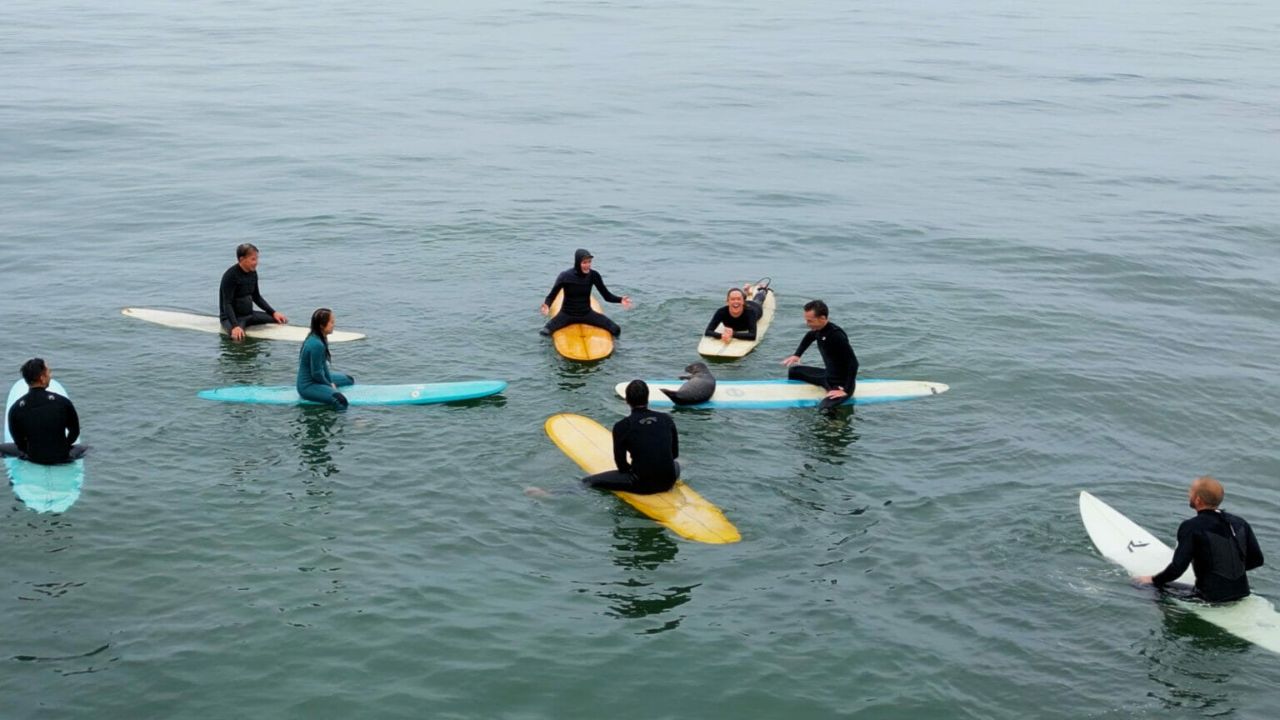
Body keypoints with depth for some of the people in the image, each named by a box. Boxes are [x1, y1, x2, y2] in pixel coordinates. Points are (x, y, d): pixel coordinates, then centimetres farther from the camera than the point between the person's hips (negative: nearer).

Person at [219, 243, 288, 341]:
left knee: (283, 320, 1)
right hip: (231, 317, -8)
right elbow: (227, 304, -23)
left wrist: (273, 313, 7)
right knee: (238, 336, -39)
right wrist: (235, 326, -36)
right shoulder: (230, 276, -19)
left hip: (249, 314, 8)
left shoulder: (253, 273, 5)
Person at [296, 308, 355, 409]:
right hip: (307, 386, -11)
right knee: (341, 401, -33)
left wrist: (331, 382, 4)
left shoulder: (319, 338, 1)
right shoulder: (316, 344, -28)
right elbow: (316, 374, -21)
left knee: (349, 380, 26)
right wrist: (330, 385, -5)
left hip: (318, 377, 11)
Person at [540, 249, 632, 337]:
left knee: (616, 330, -13)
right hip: (567, 314, -2)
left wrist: (620, 299, -24)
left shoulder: (593, 275, -10)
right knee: (545, 332, -25)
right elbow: (551, 296, -12)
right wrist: (546, 305, -35)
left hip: (587, 314, 2)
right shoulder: (565, 277, -17)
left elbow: (607, 295, -5)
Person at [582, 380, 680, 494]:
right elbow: (675, 454, 11)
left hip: (642, 485, -4)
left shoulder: (621, 426, -8)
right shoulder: (667, 419, 2)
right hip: (668, 483, 4)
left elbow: (621, 462, -3)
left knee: (588, 482, 3)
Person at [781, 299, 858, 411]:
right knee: (794, 371, 23)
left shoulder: (836, 335, -29)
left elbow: (853, 363, -31)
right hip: (828, 375, 10)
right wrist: (797, 355, 20)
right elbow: (809, 337, 27)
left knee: (823, 409, -34)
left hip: (841, 384, -10)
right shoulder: (818, 329, -2)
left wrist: (846, 390, -30)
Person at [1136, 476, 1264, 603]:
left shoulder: (1191, 527, -15)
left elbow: (1178, 568, -18)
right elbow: (1257, 560, 9)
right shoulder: (1239, 523, 3)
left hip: (1211, 598, -7)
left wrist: (1154, 580, 0)